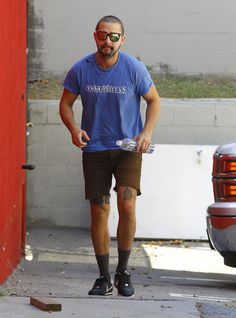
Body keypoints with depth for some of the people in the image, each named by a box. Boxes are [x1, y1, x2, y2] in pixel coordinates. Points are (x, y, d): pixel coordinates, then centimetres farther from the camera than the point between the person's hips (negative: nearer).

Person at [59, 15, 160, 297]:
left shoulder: (134, 68, -8)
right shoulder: (80, 70, -5)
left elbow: (154, 100, 5)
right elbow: (65, 104, 7)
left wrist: (147, 132, -10)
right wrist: (74, 130, -13)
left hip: (128, 147, -2)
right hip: (94, 148, 2)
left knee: (127, 205, -16)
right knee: (99, 212, 3)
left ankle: (123, 272, 1)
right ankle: (104, 278, 16)